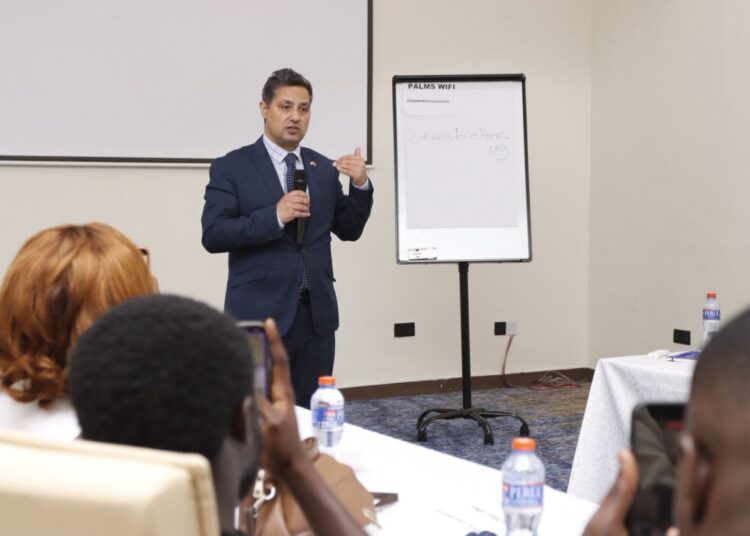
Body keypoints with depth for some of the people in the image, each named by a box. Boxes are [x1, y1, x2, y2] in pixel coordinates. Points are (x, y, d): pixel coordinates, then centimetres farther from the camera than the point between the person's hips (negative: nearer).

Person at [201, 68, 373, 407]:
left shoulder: (323, 168, 12)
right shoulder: (231, 168, -2)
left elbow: (349, 230, 13)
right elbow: (213, 236, -11)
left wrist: (361, 185, -4)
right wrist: (274, 216, -20)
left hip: (316, 313, 4)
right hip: (260, 314, -4)